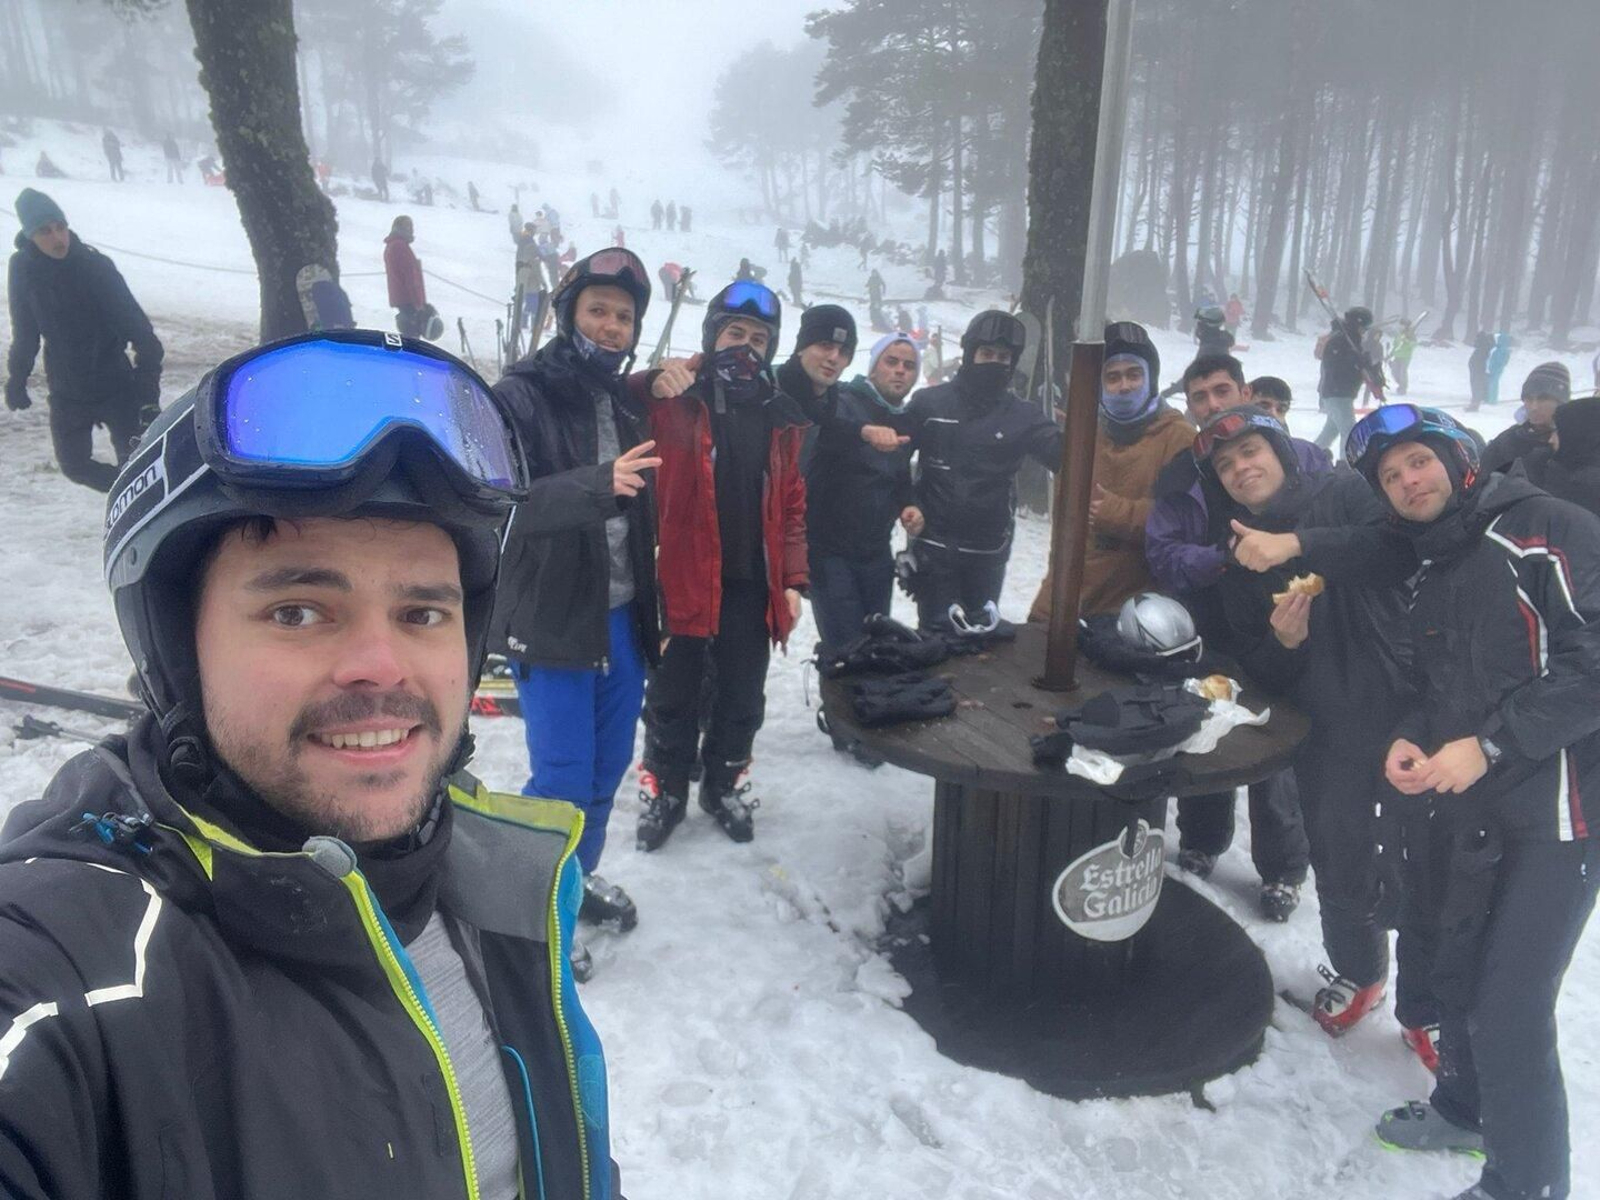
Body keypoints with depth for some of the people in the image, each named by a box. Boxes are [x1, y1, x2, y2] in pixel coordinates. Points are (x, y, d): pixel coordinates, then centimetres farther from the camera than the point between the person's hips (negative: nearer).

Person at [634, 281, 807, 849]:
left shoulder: (780, 415, 8)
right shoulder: (676, 396, -2)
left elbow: (791, 504, 10)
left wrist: (792, 580, 4)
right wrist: (654, 387, -33)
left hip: (752, 584, 3)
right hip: (681, 577, -3)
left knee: (743, 697, 14)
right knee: (673, 695, 10)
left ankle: (726, 781, 34)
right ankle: (664, 787, 28)